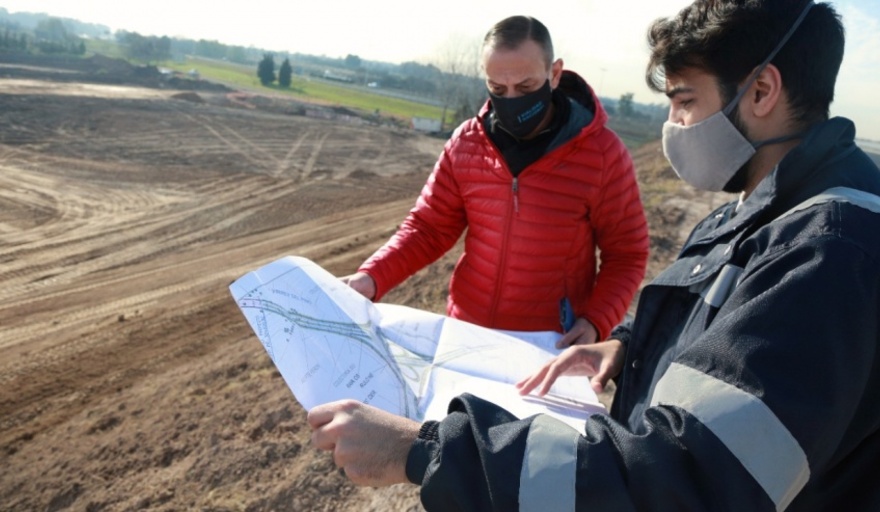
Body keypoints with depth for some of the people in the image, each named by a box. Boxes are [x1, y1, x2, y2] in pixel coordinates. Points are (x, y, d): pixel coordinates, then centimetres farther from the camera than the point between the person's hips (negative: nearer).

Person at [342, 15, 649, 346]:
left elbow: (626, 255, -6)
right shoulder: (466, 143, -5)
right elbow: (429, 228, -1)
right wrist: (372, 277, -16)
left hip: (549, 347, -2)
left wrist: (595, 322, -21)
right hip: (464, 330, 3)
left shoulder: (602, 154, -13)